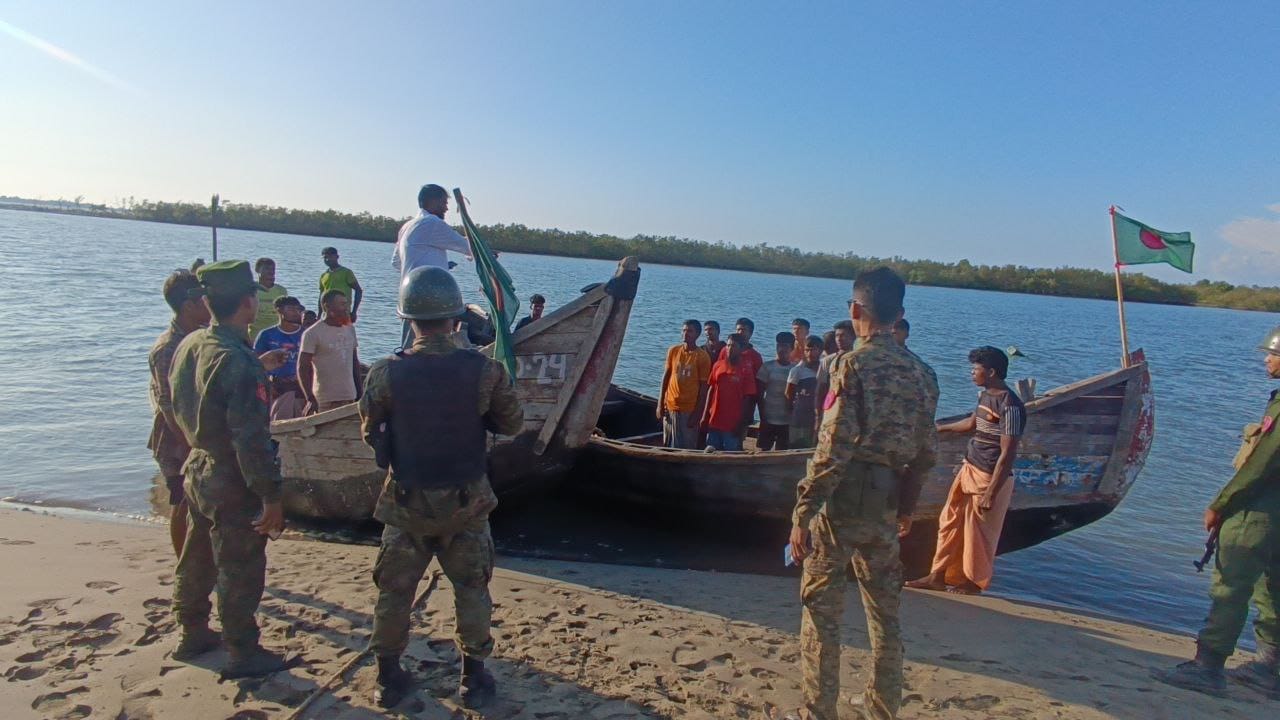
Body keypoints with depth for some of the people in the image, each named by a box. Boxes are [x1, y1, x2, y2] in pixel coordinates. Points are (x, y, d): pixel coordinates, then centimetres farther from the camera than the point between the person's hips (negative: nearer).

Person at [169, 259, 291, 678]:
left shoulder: (189, 345, -1)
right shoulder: (239, 363, -27)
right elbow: (251, 439, -27)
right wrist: (271, 497, -20)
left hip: (195, 469, 9)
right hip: (232, 484, -9)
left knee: (196, 560, 23)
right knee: (240, 570, 6)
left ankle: (193, 634, 42)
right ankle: (243, 654, 20)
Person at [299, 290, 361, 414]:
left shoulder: (350, 329, 11)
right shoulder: (313, 333, -9)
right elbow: (303, 368, -11)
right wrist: (310, 399, -18)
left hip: (350, 397, 6)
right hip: (325, 400, -6)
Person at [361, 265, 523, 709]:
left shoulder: (386, 374, -14)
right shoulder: (483, 371, -16)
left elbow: (370, 434, 0)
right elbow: (512, 424, -2)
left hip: (405, 502, 1)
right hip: (465, 502, 0)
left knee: (394, 590, 18)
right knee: (471, 589, 16)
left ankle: (389, 678, 28)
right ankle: (474, 678, 24)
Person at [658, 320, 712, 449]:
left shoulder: (702, 356, -8)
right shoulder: (673, 351, 4)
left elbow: (703, 386, -7)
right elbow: (666, 377, 9)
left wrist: (697, 414, -11)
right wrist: (660, 404, 4)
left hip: (689, 409, -4)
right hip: (670, 406, 4)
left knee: (686, 448, 0)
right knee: (668, 445, 9)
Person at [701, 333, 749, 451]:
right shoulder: (718, 365, 7)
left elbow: (746, 398, -4)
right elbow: (710, 391, 11)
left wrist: (741, 424, -7)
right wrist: (704, 416, 9)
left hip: (732, 424, -4)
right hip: (714, 420, 4)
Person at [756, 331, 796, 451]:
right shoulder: (767, 366, -2)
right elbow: (759, 394, -1)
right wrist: (762, 417, -6)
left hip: (787, 421, 1)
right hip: (769, 419, -1)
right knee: (763, 450, 3)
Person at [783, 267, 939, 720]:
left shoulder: (853, 364, -13)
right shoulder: (921, 372, 6)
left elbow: (833, 447, -18)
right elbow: (926, 451, 11)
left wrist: (802, 511, -14)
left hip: (842, 498, -6)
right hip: (887, 503, 6)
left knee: (822, 609, 5)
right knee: (884, 609, 17)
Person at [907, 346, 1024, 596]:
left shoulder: (1010, 406, -21)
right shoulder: (985, 395, 5)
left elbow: (1008, 454, -22)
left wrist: (990, 493, -22)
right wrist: (940, 429, 33)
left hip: (990, 478, -9)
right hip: (969, 470, 9)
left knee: (978, 533, 6)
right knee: (950, 522, 13)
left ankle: (974, 582, 26)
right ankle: (938, 576, 23)